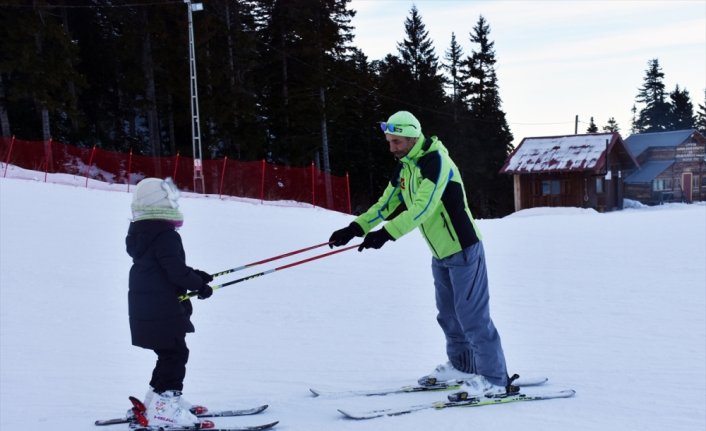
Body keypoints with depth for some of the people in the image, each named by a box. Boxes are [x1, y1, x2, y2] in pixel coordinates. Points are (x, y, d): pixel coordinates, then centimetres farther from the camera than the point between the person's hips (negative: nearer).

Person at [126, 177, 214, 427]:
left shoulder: (140, 233, 12)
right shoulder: (165, 235, -19)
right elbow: (176, 270, -22)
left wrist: (194, 275, 15)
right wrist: (199, 285, -7)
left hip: (145, 310, 10)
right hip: (163, 310, -10)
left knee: (169, 353, 21)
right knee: (175, 354, -5)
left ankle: (157, 398, 29)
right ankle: (164, 407, -8)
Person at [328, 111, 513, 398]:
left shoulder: (436, 162, -22)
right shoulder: (405, 167, 7)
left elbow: (422, 207, -32)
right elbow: (386, 204, 8)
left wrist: (386, 234, -40)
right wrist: (355, 228, -5)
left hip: (463, 250, -9)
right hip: (440, 253, 9)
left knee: (472, 316, -9)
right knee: (448, 314, 17)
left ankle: (496, 381, -3)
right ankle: (461, 366, 32)